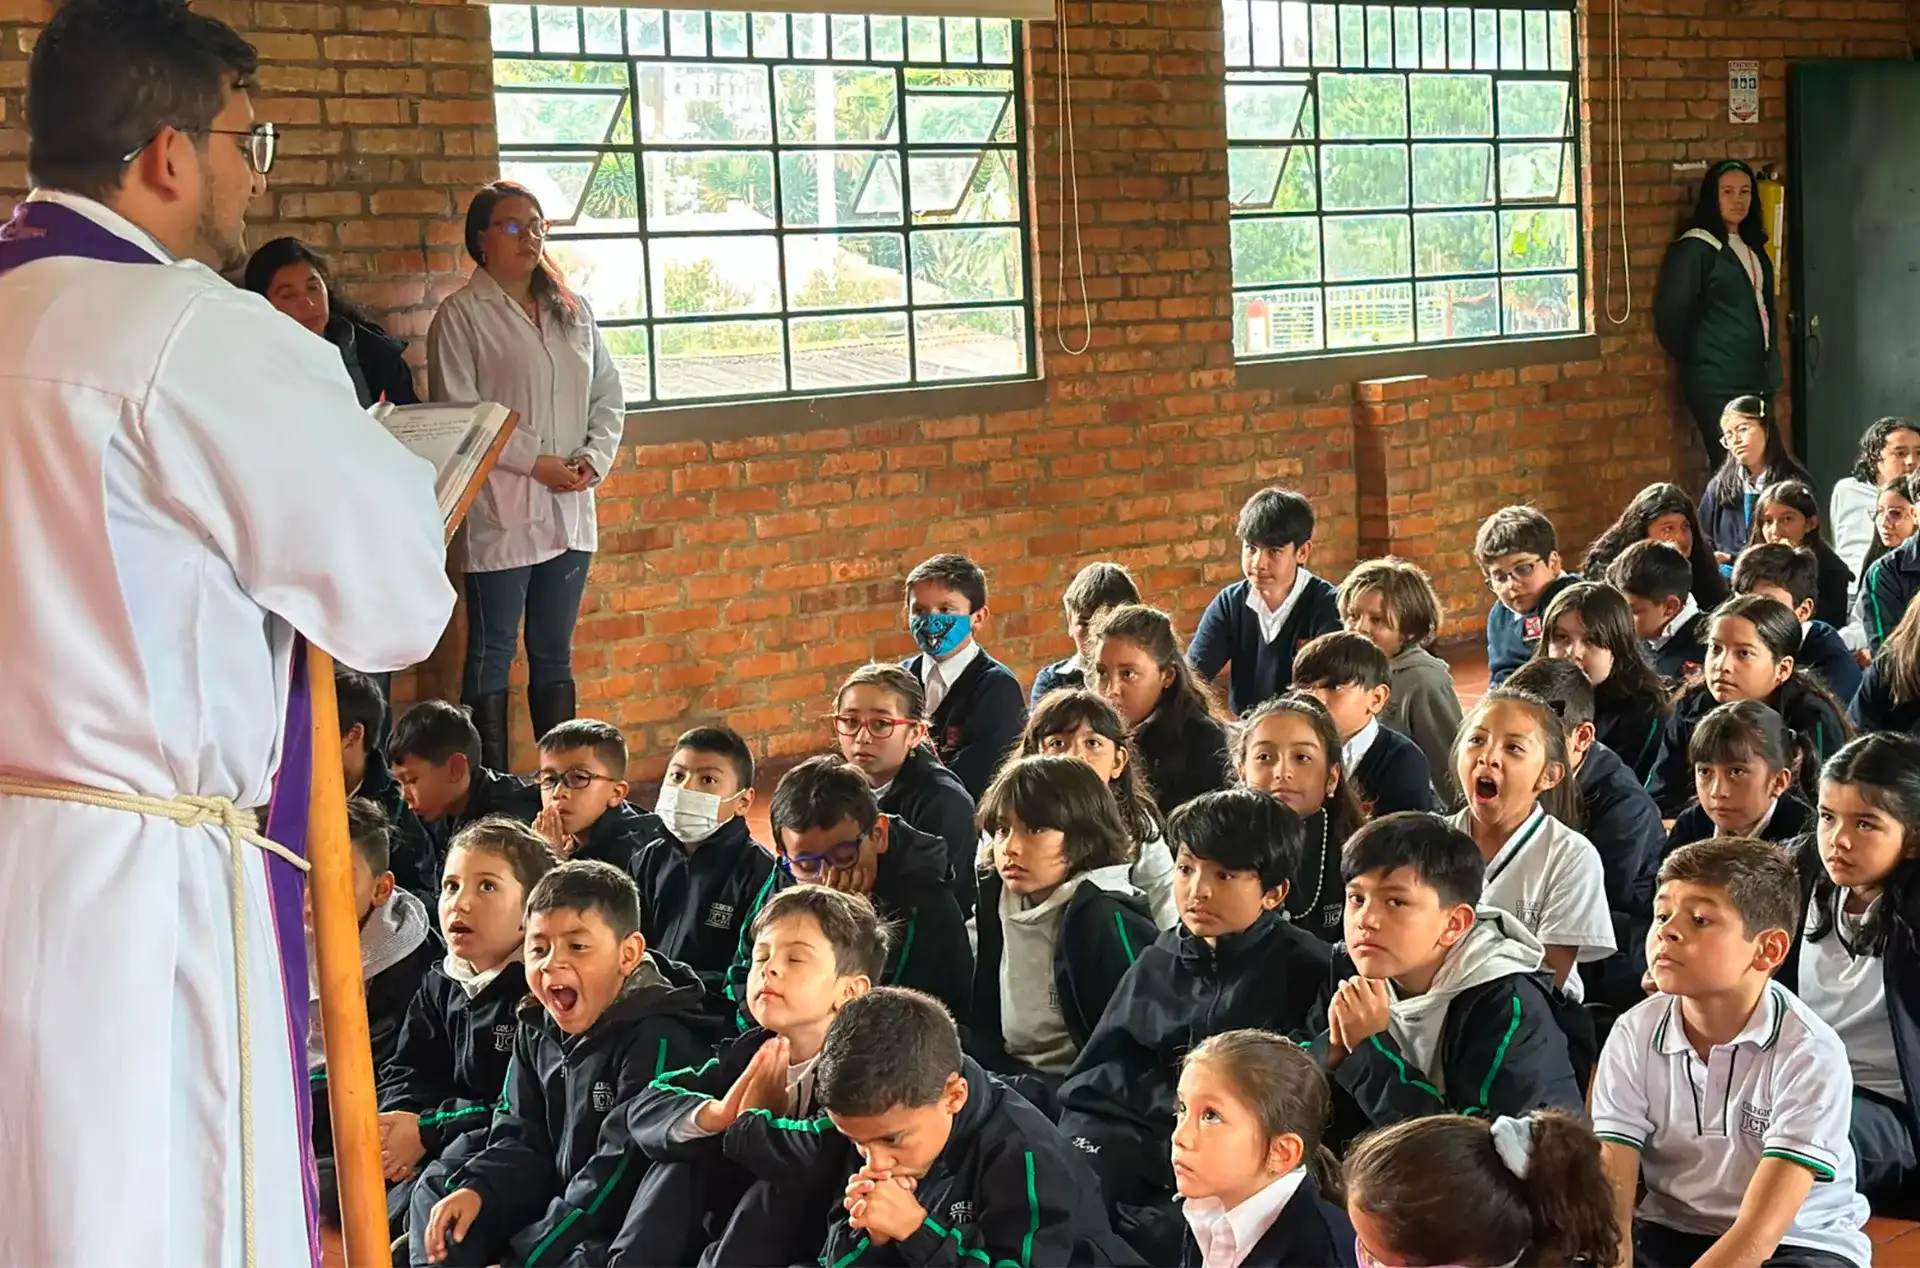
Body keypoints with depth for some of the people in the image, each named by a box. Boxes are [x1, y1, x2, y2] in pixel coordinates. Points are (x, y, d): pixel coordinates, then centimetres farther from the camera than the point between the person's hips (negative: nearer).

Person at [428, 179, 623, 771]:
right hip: (500, 514, -6)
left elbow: (608, 394, 14)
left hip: (569, 509, 6)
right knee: (492, 657, 1)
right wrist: (535, 462, -15)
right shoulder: (462, 315, -6)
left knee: (555, 656, 13)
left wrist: (593, 457, -4)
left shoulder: (572, 310, 13)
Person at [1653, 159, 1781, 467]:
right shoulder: (1695, 248, -8)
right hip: (1717, 384, -8)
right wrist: (1697, 360, 1)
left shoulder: (1753, 246, 16)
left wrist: (1770, 367, 16)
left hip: (1756, 380, 8)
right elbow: (1670, 316, -11)